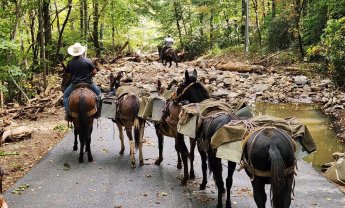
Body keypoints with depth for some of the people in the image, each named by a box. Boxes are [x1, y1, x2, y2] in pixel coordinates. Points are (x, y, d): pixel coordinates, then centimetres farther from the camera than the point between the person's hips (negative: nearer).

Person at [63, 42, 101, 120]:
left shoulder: (70, 63, -4)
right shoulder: (87, 61, -10)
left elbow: (68, 74, 4)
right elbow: (94, 72, -7)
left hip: (74, 84, 1)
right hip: (88, 83, 0)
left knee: (65, 95, 23)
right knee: (98, 92, 26)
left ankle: (67, 113, 8)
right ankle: (97, 112, 20)